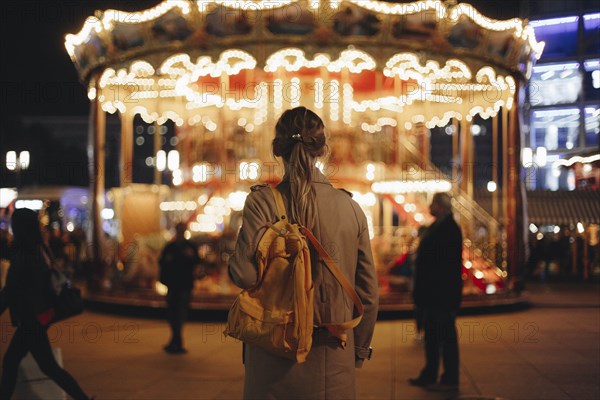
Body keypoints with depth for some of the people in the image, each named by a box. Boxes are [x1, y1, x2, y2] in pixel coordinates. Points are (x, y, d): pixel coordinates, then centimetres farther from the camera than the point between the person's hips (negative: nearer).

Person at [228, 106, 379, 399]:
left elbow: (244, 274, -19)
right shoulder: (350, 207, -1)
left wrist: (232, 263, 6)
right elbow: (368, 291, 4)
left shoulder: (261, 201, -10)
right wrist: (359, 350, 18)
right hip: (333, 364, 2)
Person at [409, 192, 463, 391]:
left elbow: (448, 263, -22)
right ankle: (429, 376, 24)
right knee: (432, 335, 15)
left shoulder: (449, 229, -16)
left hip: (443, 293, -10)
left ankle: (450, 379, 6)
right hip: (433, 293, 10)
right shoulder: (436, 227, 15)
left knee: (447, 335, -2)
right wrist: (420, 290, 17)